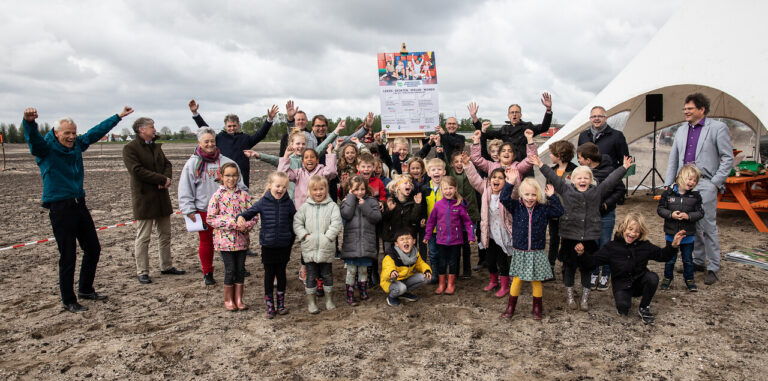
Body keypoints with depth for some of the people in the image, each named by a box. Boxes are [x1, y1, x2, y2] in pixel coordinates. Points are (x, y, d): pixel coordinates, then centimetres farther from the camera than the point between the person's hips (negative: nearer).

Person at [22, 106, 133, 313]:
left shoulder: (77, 145, 8)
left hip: (79, 204, 7)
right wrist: (29, 121, -52)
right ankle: (69, 301, 12)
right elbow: (32, 137, -30)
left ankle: (85, 289, 32)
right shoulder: (45, 148, -9)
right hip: (60, 208, -7)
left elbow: (97, 131, 20)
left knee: (93, 249, 15)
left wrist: (119, 116, 28)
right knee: (68, 256, -3)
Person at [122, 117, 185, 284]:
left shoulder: (156, 146, 15)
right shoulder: (130, 148, -9)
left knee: (165, 234, 13)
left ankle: (166, 266, 25)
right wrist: (162, 179, -17)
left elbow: (167, 164, 13)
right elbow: (137, 170, -19)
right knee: (143, 237, -1)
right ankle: (142, 272, 7)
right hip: (144, 198, -7)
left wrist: (167, 178, -9)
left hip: (161, 197, 8)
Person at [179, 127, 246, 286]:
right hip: (202, 210, 0)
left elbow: (239, 184, 7)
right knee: (206, 242, 11)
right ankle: (207, 273, 25)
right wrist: (189, 210, -6)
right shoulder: (193, 163, 0)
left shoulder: (225, 161, 2)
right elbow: (185, 190, 0)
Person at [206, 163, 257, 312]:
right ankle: (228, 300, 20)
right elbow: (210, 218, -9)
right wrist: (232, 224, -17)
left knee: (240, 269, 8)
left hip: (241, 239, 3)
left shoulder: (243, 195, 4)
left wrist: (246, 226, -15)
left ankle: (238, 299, 21)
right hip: (225, 239, -3)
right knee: (230, 269, 2)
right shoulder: (218, 195, -5)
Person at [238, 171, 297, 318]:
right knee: (269, 274, 8)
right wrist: (241, 217, -28)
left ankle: (281, 304, 27)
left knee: (281, 273, 13)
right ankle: (270, 305, 19)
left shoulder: (288, 203, -4)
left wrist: (292, 237, 6)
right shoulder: (263, 202, -8)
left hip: (284, 245, 1)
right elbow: (250, 212, -7)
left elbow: (294, 221, 5)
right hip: (268, 245, -1)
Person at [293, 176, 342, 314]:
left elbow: (336, 223, -9)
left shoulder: (332, 206, -1)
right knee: (311, 276, 8)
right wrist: (305, 235, -9)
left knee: (327, 274, 12)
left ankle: (329, 300, 28)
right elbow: (297, 222, 3)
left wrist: (328, 236, -17)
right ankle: (311, 301, 20)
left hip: (326, 248, 0)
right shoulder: (305, 207, 3)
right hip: (309, 249, 1)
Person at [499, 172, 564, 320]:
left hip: (537, 252, 0)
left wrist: (552, 196, -11)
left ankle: (537, 308, 25)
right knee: (517, 280, 6)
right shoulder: (516, 207, -3)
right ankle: (510, 307, 21)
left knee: (536, 281, 8)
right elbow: (503, 198, -17)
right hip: (519, 252, 0)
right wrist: (510, 182, -24)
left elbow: (559, 211, -7)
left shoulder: (543, 209, 0)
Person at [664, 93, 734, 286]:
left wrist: (716, 183, -9)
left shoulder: (718, 128, 0)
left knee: (708, 227, -3)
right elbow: (673, 160, 19)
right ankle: (698, 262, 23)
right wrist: (668, 184, 12)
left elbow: (727, 158, -2)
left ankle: (713, 268, 7)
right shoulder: (681, 131, 16)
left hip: (704, 185, -5)